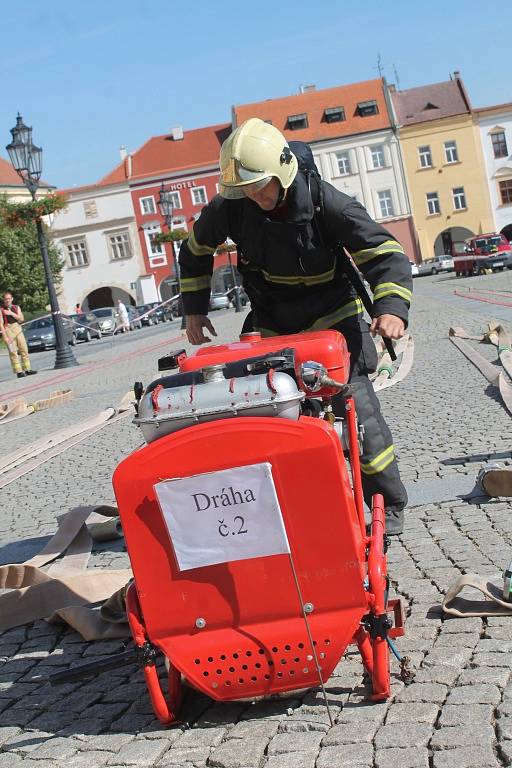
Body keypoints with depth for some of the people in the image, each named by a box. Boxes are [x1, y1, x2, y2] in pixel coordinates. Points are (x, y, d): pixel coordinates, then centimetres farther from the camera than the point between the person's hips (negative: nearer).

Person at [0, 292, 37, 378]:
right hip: (8, 330, -4)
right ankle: (19, 372, -7)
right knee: (13, 352, -6)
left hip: (18, 329, 4)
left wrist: (11, 313, -10)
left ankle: (27, 369, 9)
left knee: (24, 350, 4)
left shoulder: (16, 307, 11)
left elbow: (21, 319, 1)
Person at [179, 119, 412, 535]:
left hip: (330, 313, -4)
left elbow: (385, 252, -22)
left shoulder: (325, 201, -20)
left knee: (355, 403, -12)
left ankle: (389, 504, 3)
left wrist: (391, 308, -39)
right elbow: (195, 251, 10)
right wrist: (194, 309, 8)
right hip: (272, 321, 4)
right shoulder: (230, 207, -11)